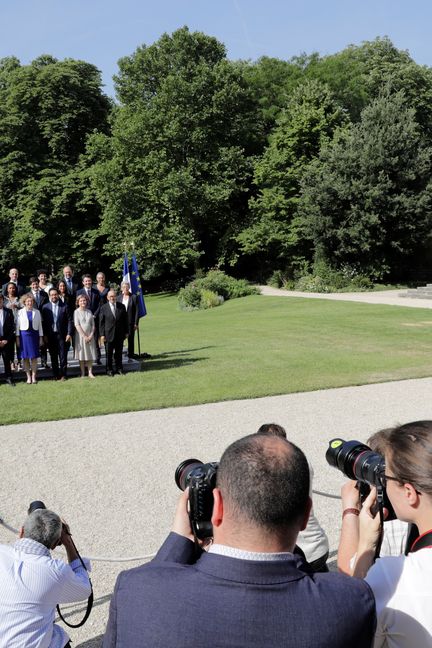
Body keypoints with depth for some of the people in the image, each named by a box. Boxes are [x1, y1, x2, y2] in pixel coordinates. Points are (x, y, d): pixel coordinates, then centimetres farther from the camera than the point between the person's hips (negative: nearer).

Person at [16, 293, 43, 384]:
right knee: (25, 357, 3)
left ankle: (34, 377, 7)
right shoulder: (20, 312, 3)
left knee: (34, 357, 0)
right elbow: (18, 325, 4)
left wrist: (41, 337, 4)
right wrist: (17, 337, -1)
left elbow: (40, 325, 8)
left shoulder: (37, 312, 6)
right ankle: (28, 377, 11)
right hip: (24, 335, 0)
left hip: (34, 335, 0)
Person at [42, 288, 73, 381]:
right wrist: (45, 335, -2)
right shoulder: (46, 307, 4)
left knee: (63, 356, 0)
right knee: (53, 357, 8)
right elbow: (43, 322, 4)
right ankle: (55, 375, 15)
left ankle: (63, 375, 8)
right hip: (50, 335, 1)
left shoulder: (64, 307, 1)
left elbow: (69, 321, 0)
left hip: (62, 335, -1)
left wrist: (69, 334, -8)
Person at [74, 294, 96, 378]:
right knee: (82, 354, 0)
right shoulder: (76, 312, -2)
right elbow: (77, 325, -9)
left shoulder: (89, 312, 9)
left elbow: (93, 325, 9)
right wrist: (84, 336, -13)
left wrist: (91, 335, -5)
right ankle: (82, 373, 5)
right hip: (80, 336, -3)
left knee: (90, 354, 3)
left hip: (90, 336, 3)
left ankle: (90, 372, 8)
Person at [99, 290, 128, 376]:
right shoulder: (103, 308, -2)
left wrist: (126, 332, 6)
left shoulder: (121, 306, 4)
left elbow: (125, 320, 8)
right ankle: (109, 370, 14)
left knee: (119, 353, 10)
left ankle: (119, 368, 21)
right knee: (109, 353, 4)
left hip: (120, 334, 2)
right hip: (109, 334, -2)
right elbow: (101, 322, -2)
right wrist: (102, 335, -7)